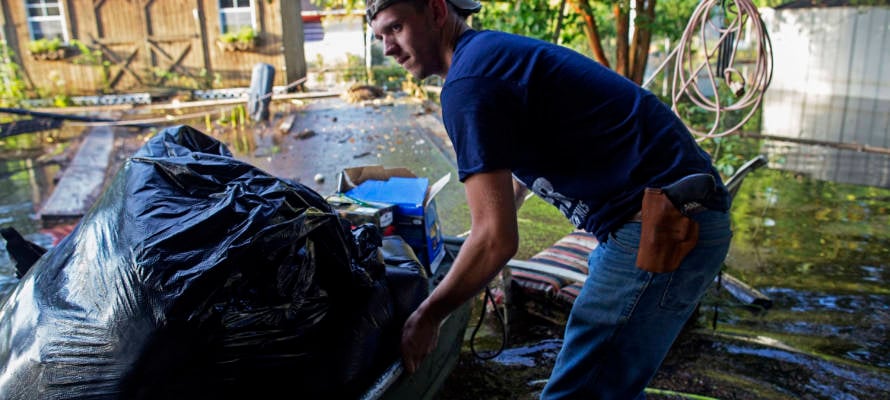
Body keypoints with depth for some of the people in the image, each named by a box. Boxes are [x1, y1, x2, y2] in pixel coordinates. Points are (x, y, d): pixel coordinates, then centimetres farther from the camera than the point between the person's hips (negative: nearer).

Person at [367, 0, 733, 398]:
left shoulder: (467, 82, -14)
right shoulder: (499, 53, 17)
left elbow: (497, 239, -19)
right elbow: (515, 174, 33)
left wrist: (426, 317, -4)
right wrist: (473, 243, 42)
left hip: (663, 227, -11)